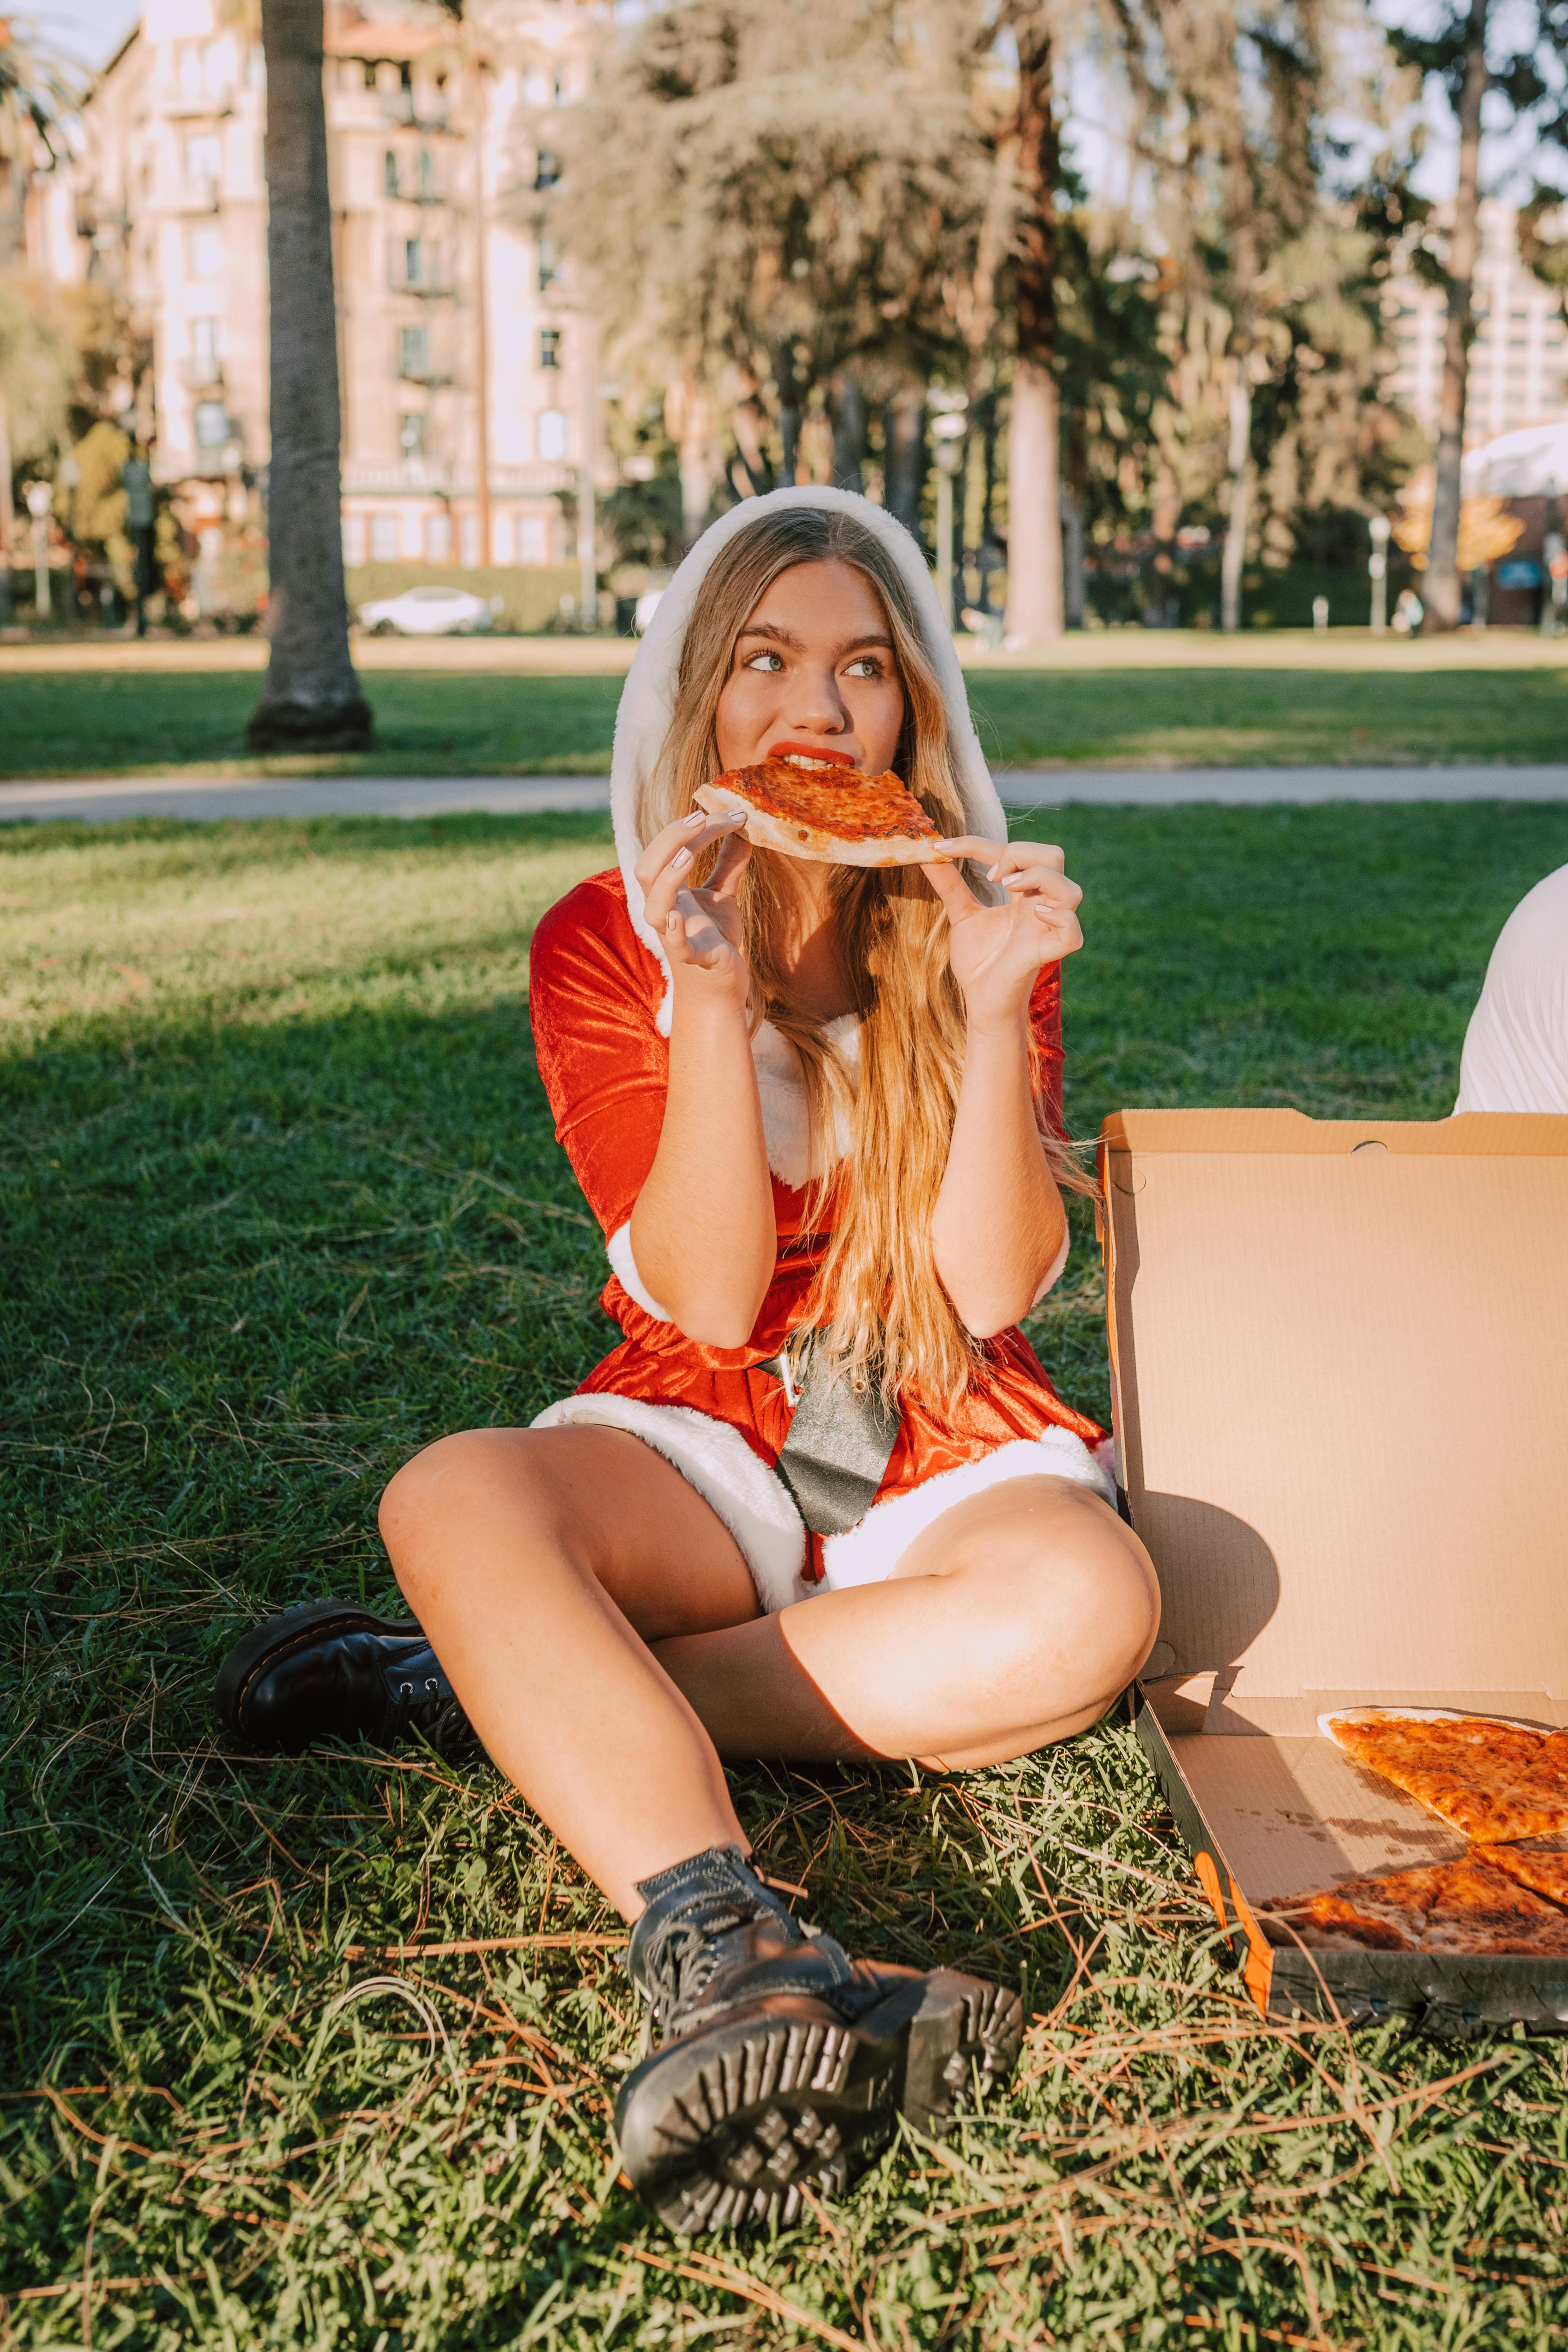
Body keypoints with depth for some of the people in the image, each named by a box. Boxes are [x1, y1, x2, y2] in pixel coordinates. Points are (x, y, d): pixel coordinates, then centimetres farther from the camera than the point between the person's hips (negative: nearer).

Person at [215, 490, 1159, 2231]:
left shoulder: (982, 919, 0)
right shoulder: (604, 945, -3)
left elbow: (992, 1288, -10)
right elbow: (710, 1303, -13)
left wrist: (991, 1007, -21)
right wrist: (711, 999, -24)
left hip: (949, 1462, 1)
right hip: (702, 1447, 0)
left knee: (1087, 1606, -33)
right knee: (451, 1496, -32)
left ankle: (504, 1692, -25)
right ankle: (726, 1953, -51)